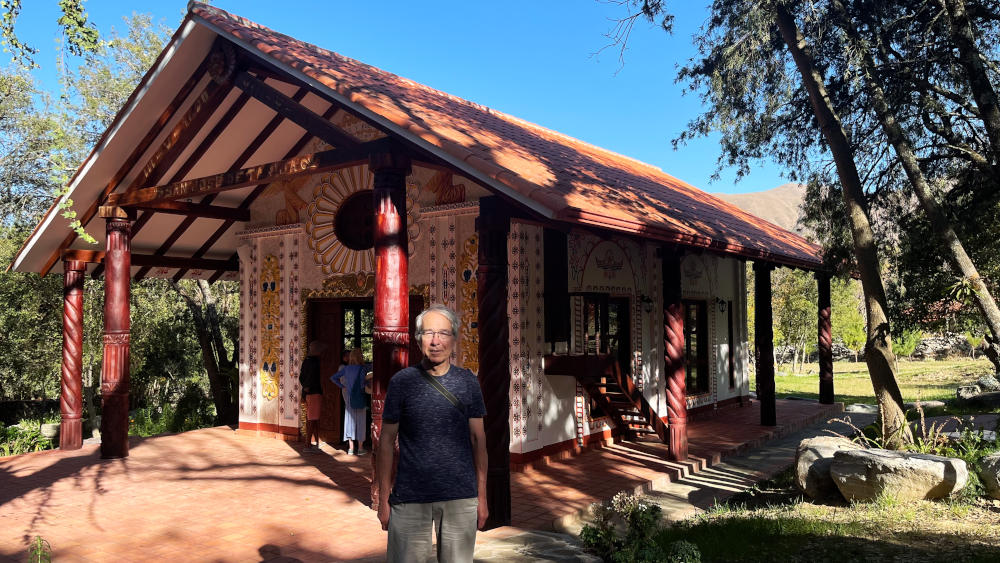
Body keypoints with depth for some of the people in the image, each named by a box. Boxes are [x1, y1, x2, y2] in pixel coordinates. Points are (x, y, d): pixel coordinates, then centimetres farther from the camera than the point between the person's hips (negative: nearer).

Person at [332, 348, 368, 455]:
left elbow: (333, 378, 7)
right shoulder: (361, 369, -12)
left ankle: (351, 448, 11)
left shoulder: (346, 368, 3)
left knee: (350, 421, 9)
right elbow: (362, 384, -18)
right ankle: (360, 448, 9)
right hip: (359, 398, -4)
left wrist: (342, 386, 9)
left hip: (349, 398, 5)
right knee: (360, 422, 4)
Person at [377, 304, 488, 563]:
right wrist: (383, 499, 0)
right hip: (410, 497, -1)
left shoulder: (468, 382, 2)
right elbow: (387, 441, 2)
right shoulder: (402, 381, -2)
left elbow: (478, 438, 6)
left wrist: (482, 496, 4)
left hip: (461, 497, 1)